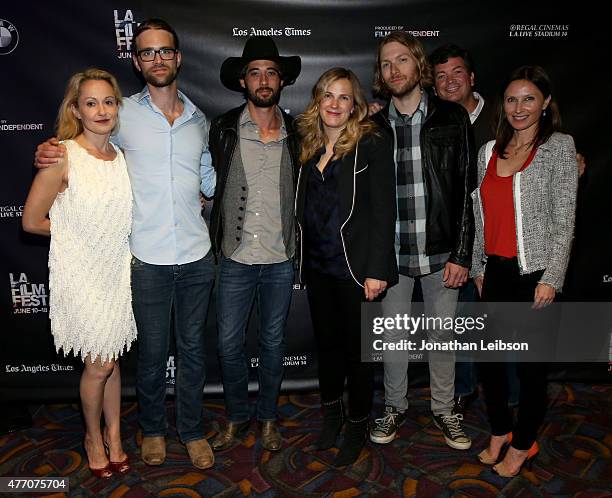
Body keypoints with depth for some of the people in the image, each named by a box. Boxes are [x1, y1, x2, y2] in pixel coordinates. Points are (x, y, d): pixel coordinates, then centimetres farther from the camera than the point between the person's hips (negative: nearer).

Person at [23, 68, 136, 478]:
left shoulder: (121, 155, 2)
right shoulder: (62, 156, -15)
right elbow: (33, 221, -9)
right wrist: (74, 231, 0)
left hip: (117, 268, 5)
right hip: (80, 272, -4)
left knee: (113, 358, 15)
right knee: (99, 364, 5)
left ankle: (114, 435, 34)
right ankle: (94, 437, 32)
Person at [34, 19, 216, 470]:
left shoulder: (199, 120, 8)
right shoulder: (122, 115, -1)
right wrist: (49, 154, -7)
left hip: (196, 257, 2)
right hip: (148, 260, -2)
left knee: (193, 348, 14)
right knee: (152, 352, 11)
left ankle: (193, 430, 33)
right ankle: (153, 429, 36)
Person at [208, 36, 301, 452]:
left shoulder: (296, 133, 3)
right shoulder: (222, 129, -1)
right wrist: (213, 244, -1)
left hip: (281, 260, 1)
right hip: (235, 258, -1)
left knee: (273, 342, 13)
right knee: (229, 343, 7)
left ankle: (268, 417, 33)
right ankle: (237, 416, 30)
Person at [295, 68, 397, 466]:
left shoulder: (372, 144, -8)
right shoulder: (309, 146, 9)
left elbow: (384, 210, -13)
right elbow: (305, 209, 12)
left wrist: (377, 269, -17)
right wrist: (302, 261, 8)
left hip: (355, 267, -5)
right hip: (317, 265, 6)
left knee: (357, 348, 8)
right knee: (327, 342, 17)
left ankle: (358, 426, 28)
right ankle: (331, 415, 38)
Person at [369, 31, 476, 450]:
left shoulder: (452, 117, -2)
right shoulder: (375, 126, 4)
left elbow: (468, 191, -3)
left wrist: (462, 254, -8)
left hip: (441, 252, -1)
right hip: (391, 253, 2)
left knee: (442, 335, 11)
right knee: (393, 335, 13)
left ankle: (444, 410, 32)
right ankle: (395, 408, 33)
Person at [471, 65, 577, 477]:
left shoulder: (559, 146, -3)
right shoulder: (490, 151, 10)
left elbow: (564, 219, -7)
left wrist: (551, 278, -13)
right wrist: (478, 267, 13)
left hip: (534, 272, -4)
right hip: (495, 270, 5)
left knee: (530, 362, 6)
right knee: (489, 357, 10)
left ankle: (523, 444, 26)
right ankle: (499, 431, 32)